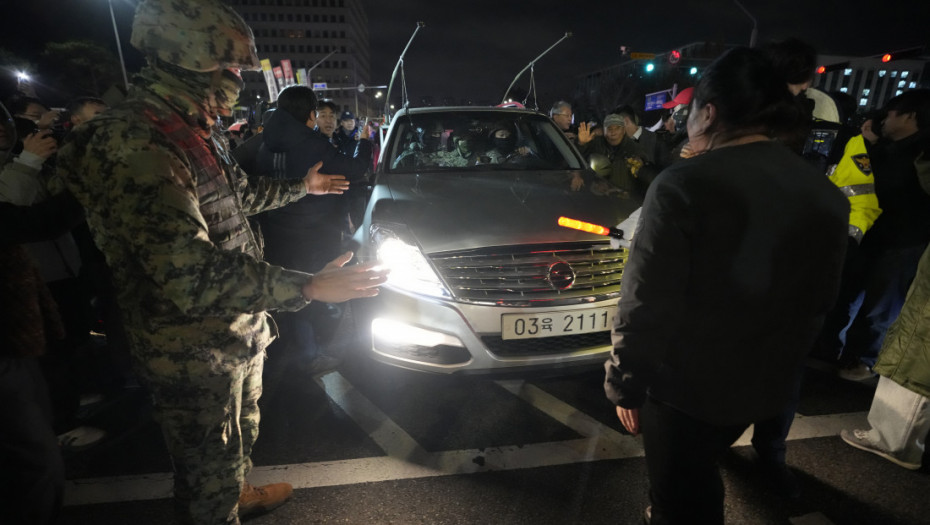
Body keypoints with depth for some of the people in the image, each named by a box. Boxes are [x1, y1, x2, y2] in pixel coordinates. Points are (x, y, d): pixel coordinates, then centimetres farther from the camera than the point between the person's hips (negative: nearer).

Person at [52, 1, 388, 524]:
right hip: (195, 356, -10)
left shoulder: (193, 131, 7)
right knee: (210, 468, 13)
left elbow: (238, 194, 24)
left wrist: (300, 186, 32)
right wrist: (306, 287, -37)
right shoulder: (133, 145, -28)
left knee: (241, 432, 32)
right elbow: (190, 276, -35)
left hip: (240, 332, 10)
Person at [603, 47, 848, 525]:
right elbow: (819, 301, 8)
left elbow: (646, 306, -23)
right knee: (699, 476, 29)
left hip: (685, 384, -6)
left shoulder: (684, 185, -22)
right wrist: (782, 361, 22)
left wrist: (625, 385, -11)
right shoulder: (827, 196, -1)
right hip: (765, 383, 6)